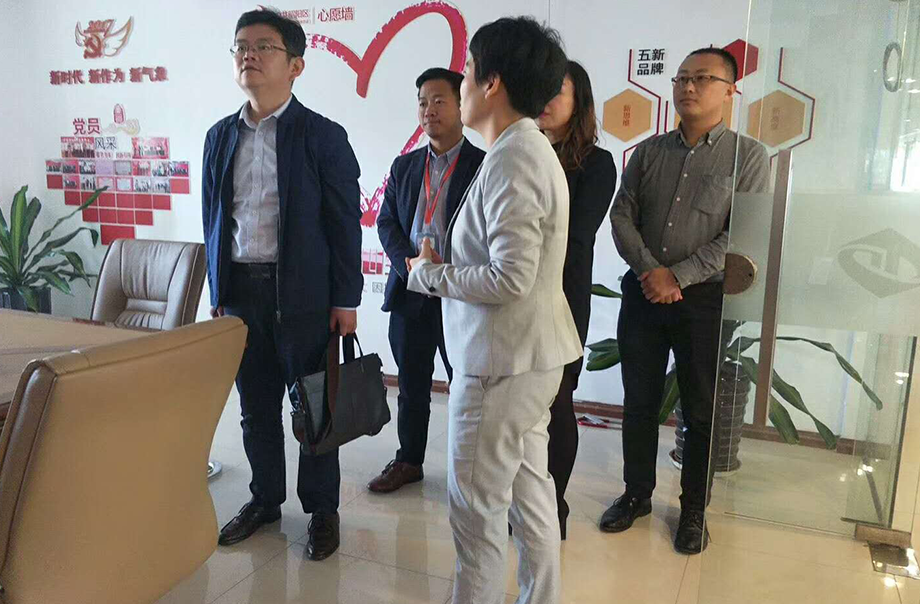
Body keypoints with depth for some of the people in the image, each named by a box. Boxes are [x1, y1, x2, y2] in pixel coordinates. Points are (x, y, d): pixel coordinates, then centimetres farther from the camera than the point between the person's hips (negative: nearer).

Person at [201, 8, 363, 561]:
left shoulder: (324, 137, -4)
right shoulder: (221, 136, 11)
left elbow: (346, 222, -5)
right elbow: (214, 218, 14)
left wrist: (346, 300, -8)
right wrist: (219, 292, 12)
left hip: (302, 293, -4)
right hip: (239, 292, 5)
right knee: (256, 407, 15)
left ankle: (322, 508, 24)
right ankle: (265, 499, 33)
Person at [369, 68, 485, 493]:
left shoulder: (484, 166, -4)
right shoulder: (404, 166, 13)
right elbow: (386, 223, 8)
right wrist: (410, 264, -10)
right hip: (409, 292, 5)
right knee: (411, 386, 15)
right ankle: (409, 460, 31)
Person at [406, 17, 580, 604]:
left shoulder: (511, 160, -18)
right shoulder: (533, 149, 13)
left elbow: (511, 278, -25)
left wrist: (429, 274, -11)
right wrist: (448, 264, 7)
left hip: (501, 359, -10)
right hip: (533, 353, 10)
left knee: (477, 507, 3)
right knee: (529, 490, 19)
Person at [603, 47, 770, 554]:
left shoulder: (749, 156, -3)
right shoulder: (649, 152, 8)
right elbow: (621, 215, 3)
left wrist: (677, 276, -15)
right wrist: (649, 270, -12)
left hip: (705, 298, -3)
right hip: (643, 292, 3)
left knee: (702, 410, 7)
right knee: (639, 401, 11)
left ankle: (694, 510, 24)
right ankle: (637, 493, 28)